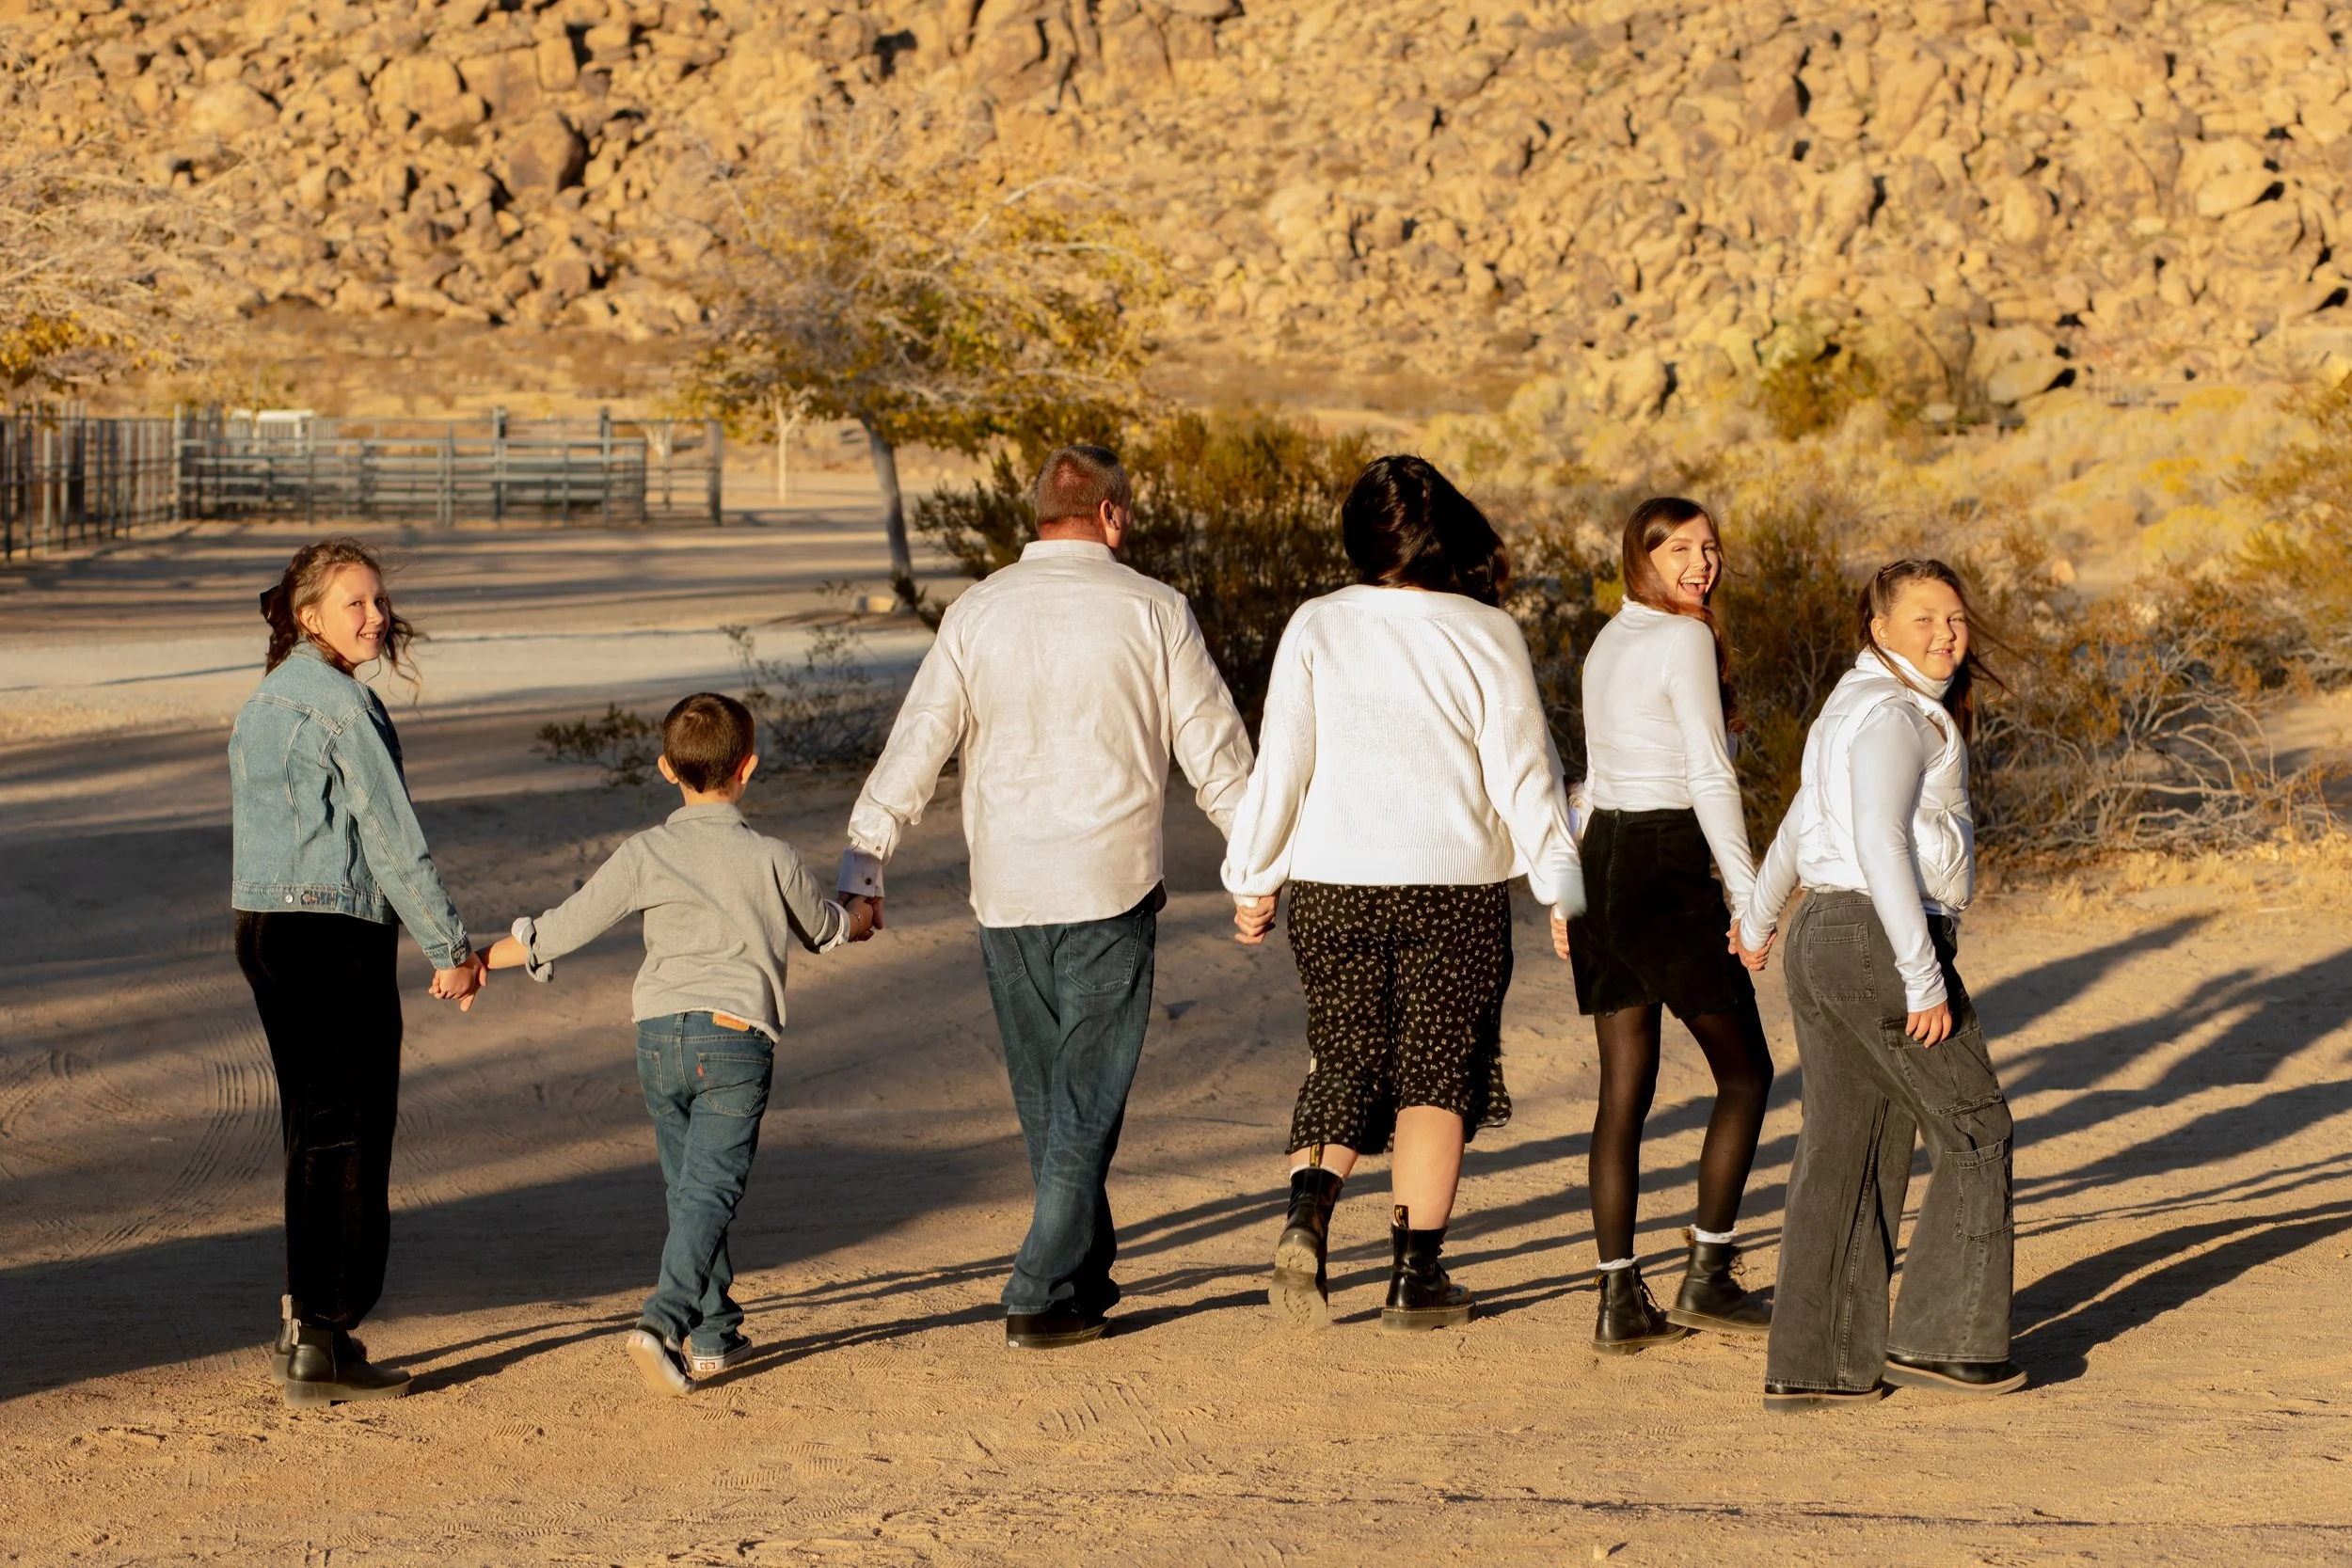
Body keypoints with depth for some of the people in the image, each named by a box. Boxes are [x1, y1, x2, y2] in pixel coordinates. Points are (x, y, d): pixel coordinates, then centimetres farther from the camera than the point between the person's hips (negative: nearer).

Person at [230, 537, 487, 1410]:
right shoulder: (341, 703, -14)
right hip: (336, 933, -9)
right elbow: (392, 837, -14)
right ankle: (320, 1345, -2)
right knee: (349, 1140, -3)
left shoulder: (265, 701, 15)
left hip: (264, 925, 9)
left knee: (312, 1133, 15)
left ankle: (305, 1329, 19)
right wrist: (451, 949, -7)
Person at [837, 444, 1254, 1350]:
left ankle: (1086, 1275, 28)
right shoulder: (1151, 610, -4)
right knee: (1086, 1099, 1)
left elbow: (919, 739, -4)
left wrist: (863, 858, -3)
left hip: (1004, 891, 3)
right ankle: (1043, 1295, -5)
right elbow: (1214, 751, 1)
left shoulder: (978, 612, 2)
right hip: (1112, 884, -3)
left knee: (1042, 1094, 16)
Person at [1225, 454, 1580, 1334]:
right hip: (1456, 887, -1)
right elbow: (1523, 773, -4)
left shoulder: (1317, 628, -3)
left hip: (1333, 888, 1)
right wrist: (1563, 894, 3)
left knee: (1343, 1063, 14)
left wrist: (1254, 881, 9)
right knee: (1437, 1072, 8)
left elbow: (1280, 765, -1)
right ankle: (1416, 1275, 7)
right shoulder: (1487, 634, -5)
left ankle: (1307, 1215, -10)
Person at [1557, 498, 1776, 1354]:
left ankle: (1620, 1299, 5)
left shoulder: (1608, 643, 16)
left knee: (1624, 1087, 7)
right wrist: (1748, 897, -14)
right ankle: (1707, 1276, 2)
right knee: (1745, 1070, 4)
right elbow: (1710, 778, -15)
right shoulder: (1686, 641, -10)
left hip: (1603, 857, 8)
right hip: (1669, 866, -8)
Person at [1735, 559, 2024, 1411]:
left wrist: (1758, 916, 48)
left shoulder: (1856, 710, 18)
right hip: (1882, 940, -9)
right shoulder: (1892, 716, -13)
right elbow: (1881, 842, -23)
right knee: (1974, 1131, 2)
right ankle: (1937, 1338, 4)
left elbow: (1802, 821, 32)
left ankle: (1813, 1364, 6)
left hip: (1822, 935, 9)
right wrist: (1923, 979, -24)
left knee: (1843, 1149, 8)